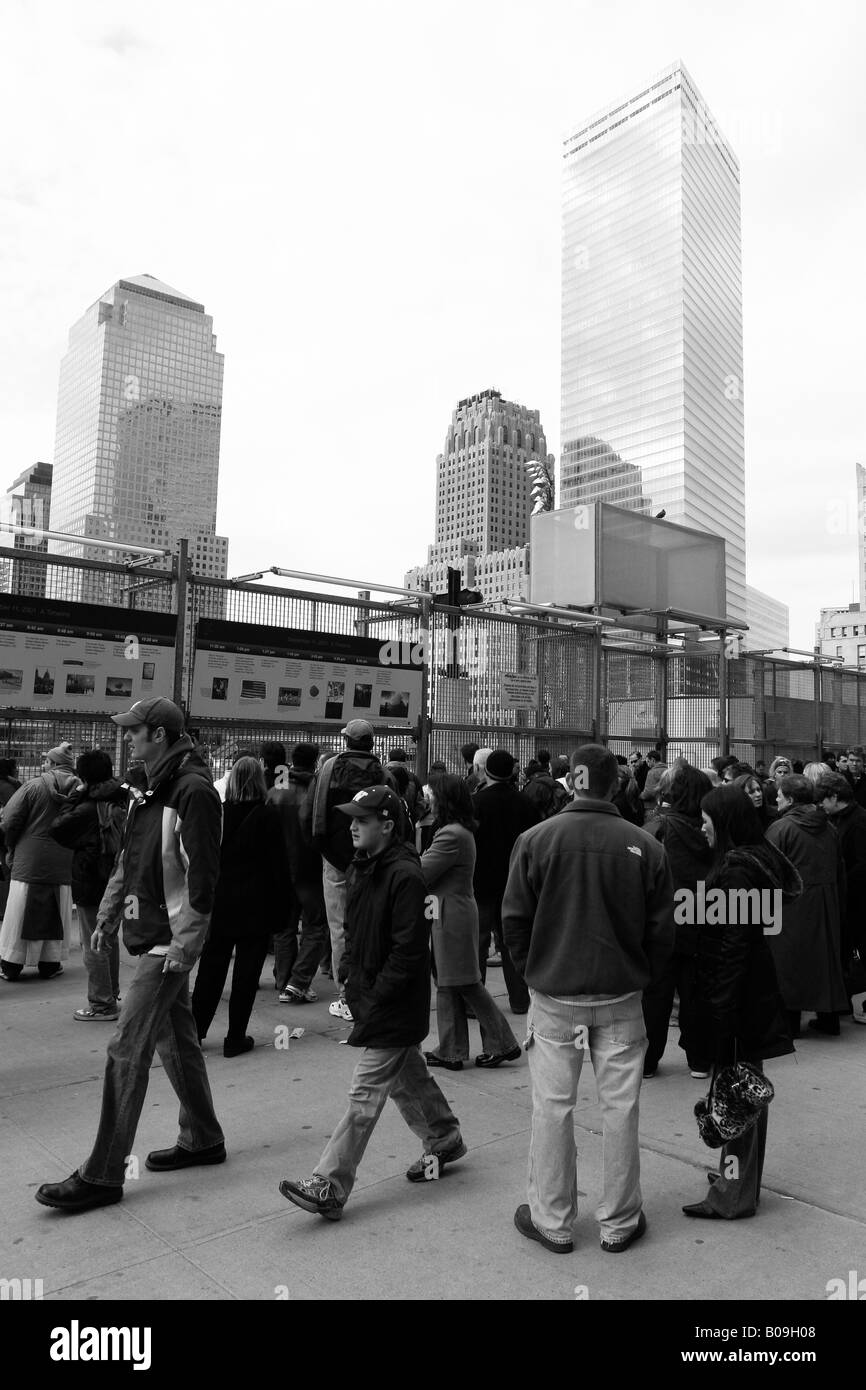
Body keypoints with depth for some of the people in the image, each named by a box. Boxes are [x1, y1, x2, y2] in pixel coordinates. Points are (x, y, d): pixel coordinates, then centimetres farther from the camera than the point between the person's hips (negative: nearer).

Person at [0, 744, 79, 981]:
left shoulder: (33, 786, -8)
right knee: (54, 915, 13)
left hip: (28, 862, -2)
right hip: (63, 865, 2)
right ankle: (50, 964, 19)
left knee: (20, 916, 9)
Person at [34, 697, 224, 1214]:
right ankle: (203, 1139, 33)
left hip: (170, 941, -9)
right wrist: (108, 914, 17)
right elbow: (129, 859, 19)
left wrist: (184, 944, -21)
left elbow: (203, 874, -21)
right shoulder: (153, 788, 11)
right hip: (150, 934, 9)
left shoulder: (193, 790, -19)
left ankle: (103, 1175, 7)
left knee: (128, 1050, -4)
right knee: (177, 1039, 18)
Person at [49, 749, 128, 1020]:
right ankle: (111, 993, 31)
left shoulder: (88, 809, -19)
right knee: (110, 940, 20)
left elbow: (59, 829, -10)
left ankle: (101, 1004, 6)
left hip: (91, 885, -8)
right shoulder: (122, 802, 2)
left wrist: (76, 796, -6)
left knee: (93, 945, 1)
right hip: (114, 883, 8)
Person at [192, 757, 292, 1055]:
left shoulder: (218, 812, 0)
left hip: (219, 901, 3)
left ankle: (194, 1030, 20)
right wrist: (282, 901, -1)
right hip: (255, 905, -3)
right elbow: (278, 863, -9)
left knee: (211, 967, 14)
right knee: (246, 972, 5)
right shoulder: (267, 816, -9)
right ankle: (236, 1038, 10)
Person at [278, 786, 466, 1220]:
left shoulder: (405, 876, -22)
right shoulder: (359, 868, 6)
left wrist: (374, 999, -18)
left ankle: (329, 1186, 3)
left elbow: (409, 950, -23)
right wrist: (351, 979, 7)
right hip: (368, 994, 9)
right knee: (408, 1077, 22)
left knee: (364, 1094, -3)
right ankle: (444, 1140, 42)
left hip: (394, 1006, -9)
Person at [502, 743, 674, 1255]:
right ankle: (620, 1223, 27)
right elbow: (662, 931, -4)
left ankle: (552, 1222, 24)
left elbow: (514, 920, -6)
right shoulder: (645, 846, -9)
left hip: (554, 996, -1)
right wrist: (639, 977, 11)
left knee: (553, 1107, 11)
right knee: (620, 1107, 13)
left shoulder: (536, 839, -11)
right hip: (622, 998, 1)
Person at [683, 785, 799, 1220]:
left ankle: (734, 1193, 11)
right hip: (757, 991, 10)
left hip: (739, 995, -10)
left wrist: (722, 1005, -19)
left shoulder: (736, 869, -20)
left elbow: (734, 943, -22)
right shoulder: (757, 860, 9)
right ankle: (740, 1174, 33)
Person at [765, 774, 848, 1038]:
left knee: (789, 962, 3)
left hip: (793, 904, -6)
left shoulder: (781, 827, -14)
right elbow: (840, 869, 13)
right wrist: (837, 902, 20)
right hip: (826, 905, 6)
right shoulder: (827, 827, 7)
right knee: (825, 957, 15)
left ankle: (789, 1023, 10)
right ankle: (828, 1019, 23)